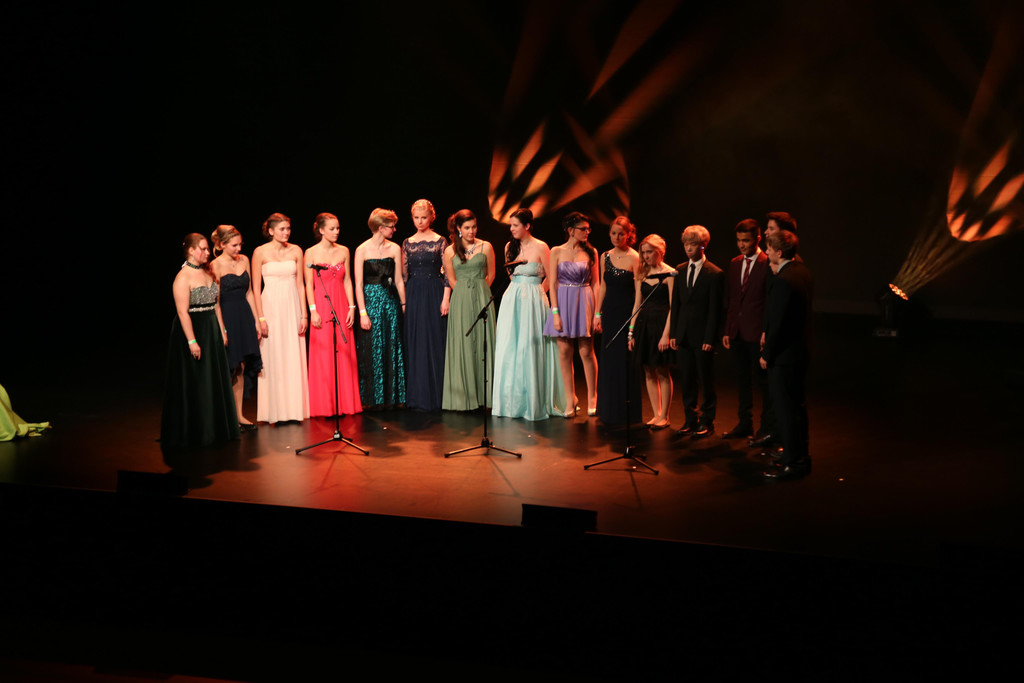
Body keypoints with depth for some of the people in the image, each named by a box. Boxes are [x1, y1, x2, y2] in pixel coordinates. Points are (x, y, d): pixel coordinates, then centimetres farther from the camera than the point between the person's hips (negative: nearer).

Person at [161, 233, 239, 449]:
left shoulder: (208, 272, 9)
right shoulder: (183, 277, -15)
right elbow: (182, 312, -20)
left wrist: (222, 331, 12)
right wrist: (192, 341, -24)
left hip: (211, 331, 8)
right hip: (192, 330, -8)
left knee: (215, 380, 12)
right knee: (193, 384, -1)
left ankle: (214, 429, 23)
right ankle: (192, 434, 9)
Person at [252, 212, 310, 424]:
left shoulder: (296, 251, 6)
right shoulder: (260, 252, -3)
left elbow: (300, 284, 7)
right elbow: (256, 287, -3)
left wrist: (304, 315, 2)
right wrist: (260, 317, -9)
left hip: (292, 307, 3)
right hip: (271, 306, -3)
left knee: (294, 358, 3)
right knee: (273, 359, 0)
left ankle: (294, 409, 12)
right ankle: (275, 412, 7)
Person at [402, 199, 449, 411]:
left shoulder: (440, 242, 1)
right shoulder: (407, 243, 9)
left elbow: (447, 273, -2)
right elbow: (403, 274, 10)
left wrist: (445, 299, -10)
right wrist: (403, 301, 4)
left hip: (434, 294, -3)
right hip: (413, 296, 3)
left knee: (435, 342, -1)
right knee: (415, 343, 4)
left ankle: (436, 395, 7)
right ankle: (418, 396, 11)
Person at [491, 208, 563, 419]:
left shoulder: (540, 247, -7)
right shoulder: (510, 246, 9)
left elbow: (550, 277, -2)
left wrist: (536, 292, 3)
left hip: (533, 302, -5)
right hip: (512, 300, 5)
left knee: (530, 348, -3)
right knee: (509, 349, 3)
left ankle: (533, 401, 7)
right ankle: (512, 400, 13)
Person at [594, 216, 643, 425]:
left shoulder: (635, 258, -10)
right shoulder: (606, 257, 8)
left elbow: (639, 292, -11)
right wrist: (597, 313, 12)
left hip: (627, 312, -6)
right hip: (610, 312, 6)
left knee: (625, 361, -1)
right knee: (608, 360, 11)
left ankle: (627, 412, 10)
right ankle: (609, 410, 23)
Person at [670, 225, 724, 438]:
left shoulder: (714, 274, -7)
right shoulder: (680, 270, 10)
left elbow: (715, 309, -9)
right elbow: (676, 303, 11)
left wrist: (709, 338, -12)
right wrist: (673, 332, 6)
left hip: (702, 336, -5)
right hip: (683, 335, 5)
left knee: (706, 380, 3)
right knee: (686, 379, 9)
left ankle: (707, 421, 13)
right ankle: (690, 420, 19)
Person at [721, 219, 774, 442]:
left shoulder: (767, 264, -10)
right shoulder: (734, 264, 11)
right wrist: (727, 330, 10)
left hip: (757, 333, -7)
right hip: (736, 332, 7)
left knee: (762, 380, 2)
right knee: (742, 380, 14)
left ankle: (768, 427, 12)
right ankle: (745, 423, 25)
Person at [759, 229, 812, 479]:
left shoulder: (783, 280, -24)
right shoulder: (802, 271, 7)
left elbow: (777, 323, -22)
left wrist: (767, 355, -12)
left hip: (784, 353, -10)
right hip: (801, 348, 10)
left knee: (785, 407, -1)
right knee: (797, 403, 21)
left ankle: (793, 461, 6)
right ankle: (800, 451, 34)